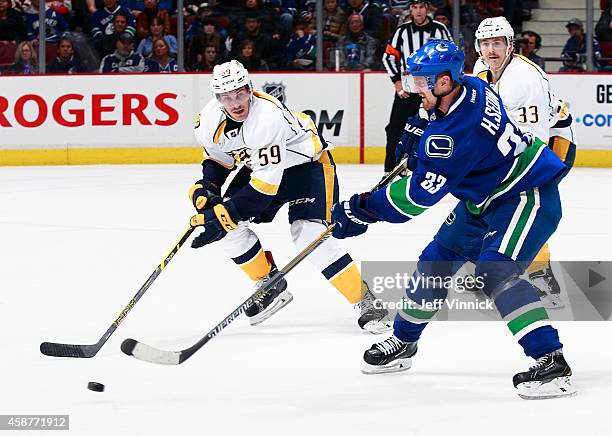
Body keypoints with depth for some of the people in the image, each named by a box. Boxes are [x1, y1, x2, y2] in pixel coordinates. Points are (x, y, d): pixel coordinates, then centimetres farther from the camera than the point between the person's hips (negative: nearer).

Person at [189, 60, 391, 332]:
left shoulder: (268, 118, -37)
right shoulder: (208, 123, -14)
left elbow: (265, 184, -37)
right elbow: (218, 159, 9)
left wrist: (225, 215, -37)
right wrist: (206, 187, -11)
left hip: (307, 162, -8)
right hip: (259, 165, 8)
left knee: (309, 235, -25)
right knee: (227, 225, -8)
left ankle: (367, 302, -17)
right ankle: (270, 284, 11)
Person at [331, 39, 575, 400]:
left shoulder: (457, 132, -33)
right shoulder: (469, 87, -6)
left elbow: (421, 193, -28)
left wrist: (364, 210, -22)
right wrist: (420, 132, 10)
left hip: (528, 195, -11)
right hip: (484, 198, 11)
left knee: (496, 271, -27)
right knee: (436, 261, 15)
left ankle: (551, 363, -29)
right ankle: (403, 343, 34)